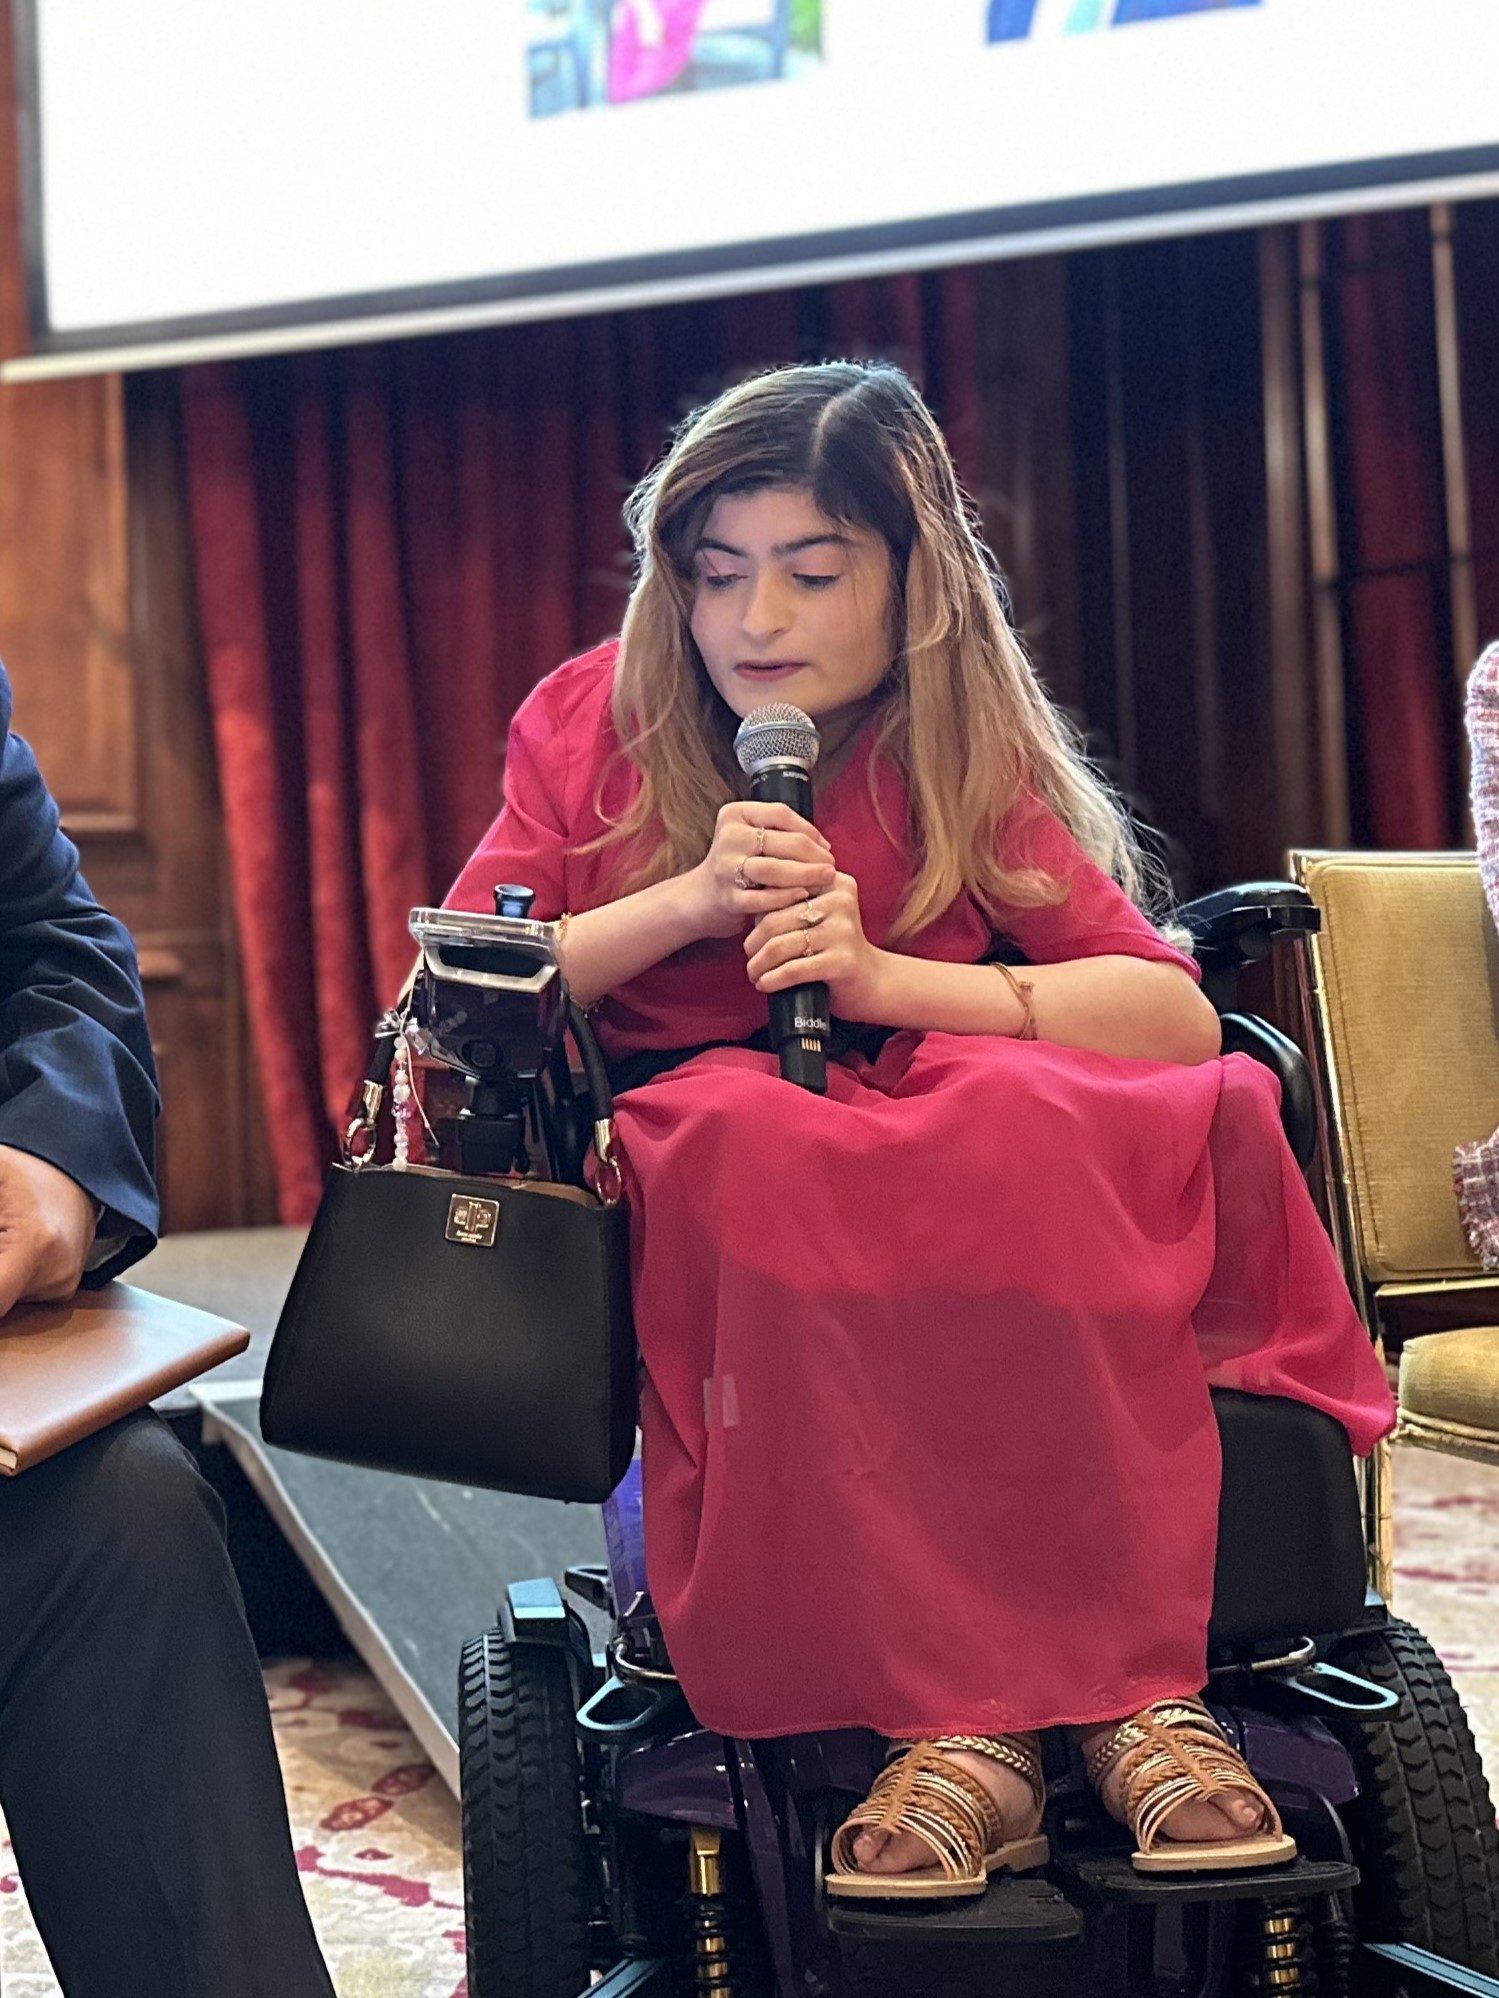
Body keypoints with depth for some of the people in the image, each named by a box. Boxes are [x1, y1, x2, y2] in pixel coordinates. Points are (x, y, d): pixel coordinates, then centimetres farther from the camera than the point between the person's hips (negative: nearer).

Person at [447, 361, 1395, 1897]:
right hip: (695, 1184, 0)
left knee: (1026, 1121, -34)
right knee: (744, 1127, -36)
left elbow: (1178, 1015, -4)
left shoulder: (969, 769, 9)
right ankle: (969, 1712, -36)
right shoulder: (594, 731, 11)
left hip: (956, 1151, 1)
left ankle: (1132, 1676, -33)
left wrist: (886, 977, -15)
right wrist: (690, 901, -11)